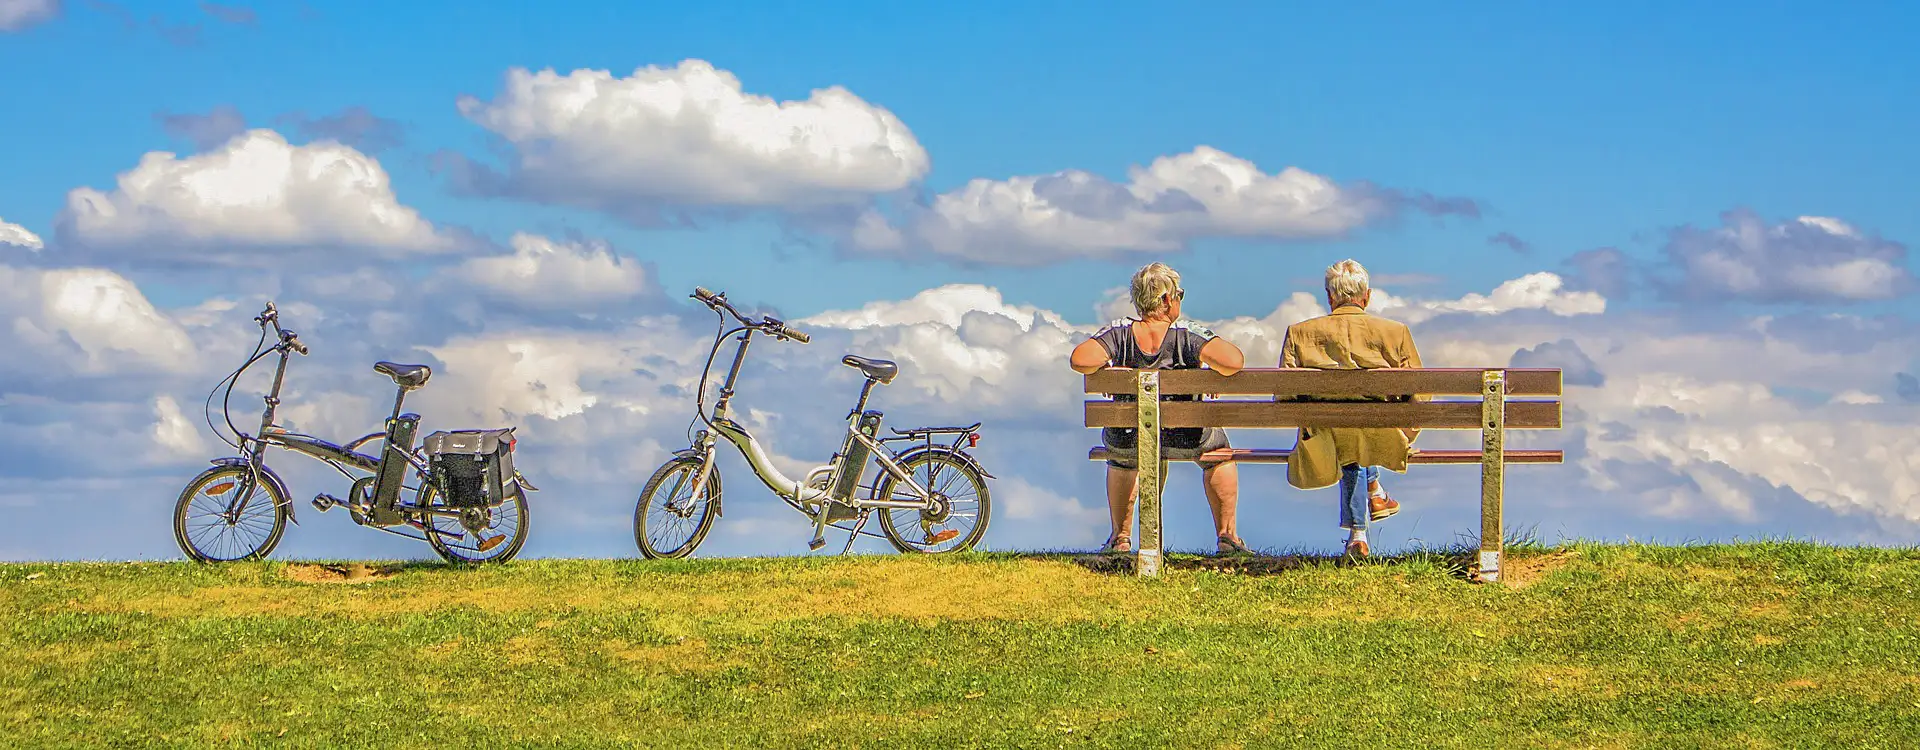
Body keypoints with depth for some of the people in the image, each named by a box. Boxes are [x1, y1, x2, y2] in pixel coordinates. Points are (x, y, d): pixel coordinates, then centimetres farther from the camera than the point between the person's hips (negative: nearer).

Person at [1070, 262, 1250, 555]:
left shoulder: (1119, 332, -12)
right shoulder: (1187, 333, -17)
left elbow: (1080, 360, -26)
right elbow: (1233, 362, -30)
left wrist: (1110, 365, -6)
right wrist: (1213, 370, -7)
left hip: (1128, 442, 2)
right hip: (1184, 441, -2)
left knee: (1121, 456, 41)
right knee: (1218, 451, 35)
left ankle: (1121, 538, 44)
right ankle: (1226, 535, 36)